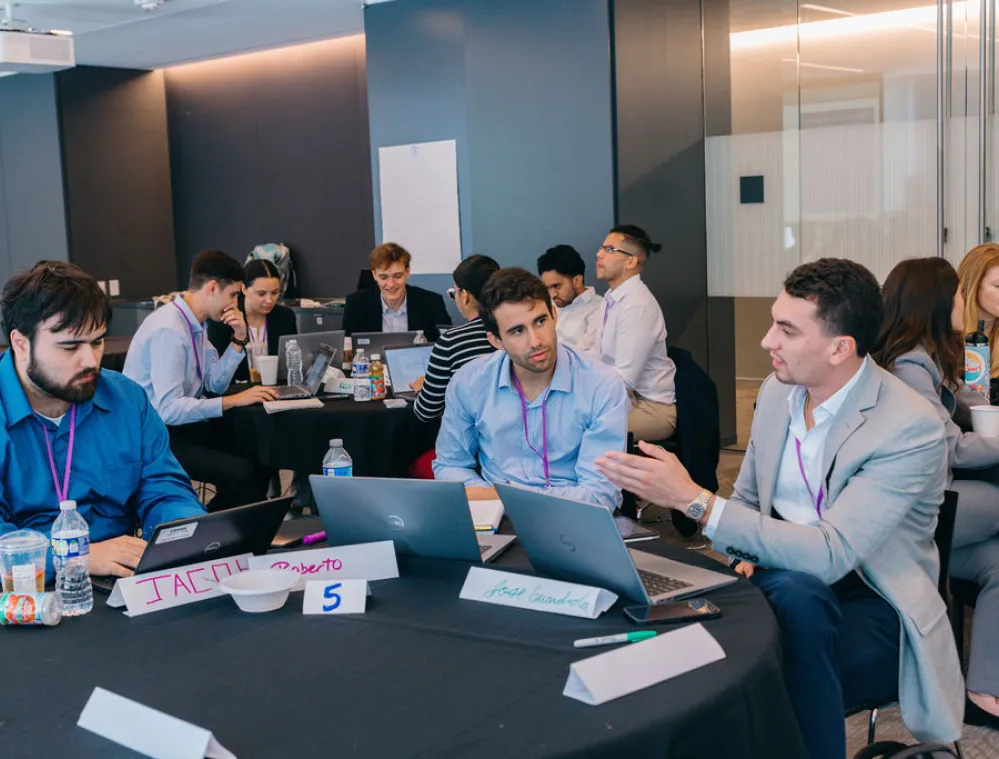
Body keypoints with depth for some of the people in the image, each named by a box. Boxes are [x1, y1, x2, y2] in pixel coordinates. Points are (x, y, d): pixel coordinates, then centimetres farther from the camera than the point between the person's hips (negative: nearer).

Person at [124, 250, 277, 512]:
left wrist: (238, 340, 0)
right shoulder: (168, 329, -23)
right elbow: (168, 409, -29)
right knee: (242, 473, -25)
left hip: (181, 425, 10)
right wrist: (233, 400, -26)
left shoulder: (195, 323, 6)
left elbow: (215, 384, 13)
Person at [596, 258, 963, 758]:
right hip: (784, 578, 5)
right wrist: (751, 554, -8)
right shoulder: (777, 391, 3)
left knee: (794, 590, -35)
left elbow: (829, 556, -27)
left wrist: (695, 501, -30)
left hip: (872, 600, -5)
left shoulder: (911, 428, -19)